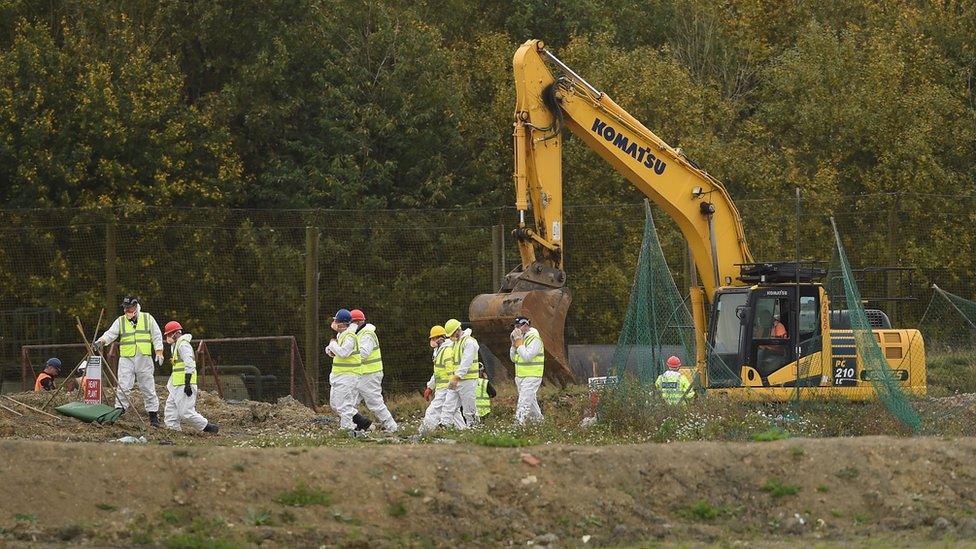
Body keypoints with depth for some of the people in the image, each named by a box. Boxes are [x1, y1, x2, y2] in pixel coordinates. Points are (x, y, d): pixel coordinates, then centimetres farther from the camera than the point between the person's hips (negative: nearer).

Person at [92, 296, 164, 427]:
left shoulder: (148, 318, 7)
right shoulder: (120, 321, 7)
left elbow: (157, 336, 8)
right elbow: (110, 334, -5)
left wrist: (159, 353, -1)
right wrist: (100, 342, -25)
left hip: (144, 359, 0)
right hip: (126, 359, 0)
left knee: (148, 389, 4)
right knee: (123, 388, -9)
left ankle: (153, 415, 10)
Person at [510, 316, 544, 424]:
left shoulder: (535, 339, -13)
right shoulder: (521, 337, 13)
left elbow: (527, 356, -25)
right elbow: (513, 358, 12)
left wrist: (519, 341, -19)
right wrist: (514, 343, -2)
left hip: (531, 376, -9)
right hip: (520, 377, 9)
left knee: (524, 403, -16)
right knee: (531, 400, 18)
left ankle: (519, 422, -22)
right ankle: (538, 420, 29)